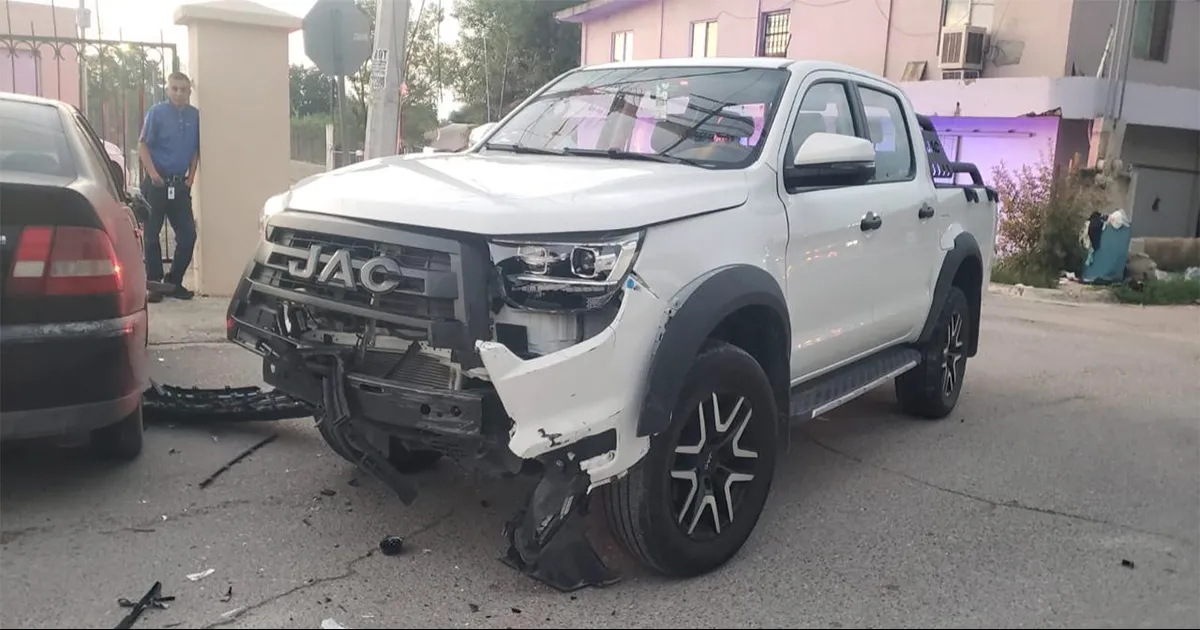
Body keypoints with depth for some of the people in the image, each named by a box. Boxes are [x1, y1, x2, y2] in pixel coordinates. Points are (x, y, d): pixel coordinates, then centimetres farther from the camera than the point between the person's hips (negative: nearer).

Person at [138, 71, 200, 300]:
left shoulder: (195, 115, 5)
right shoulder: (156, 112, -5)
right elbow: (143, 145, -6)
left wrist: (191, 176, 3)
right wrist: (153, 173, -16)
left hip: (180, 184, 4)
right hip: (157, 183, -3)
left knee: (188, 234, 2)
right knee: (152, 234, 3)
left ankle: (174, 281, 16)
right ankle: (154, 283, 12)